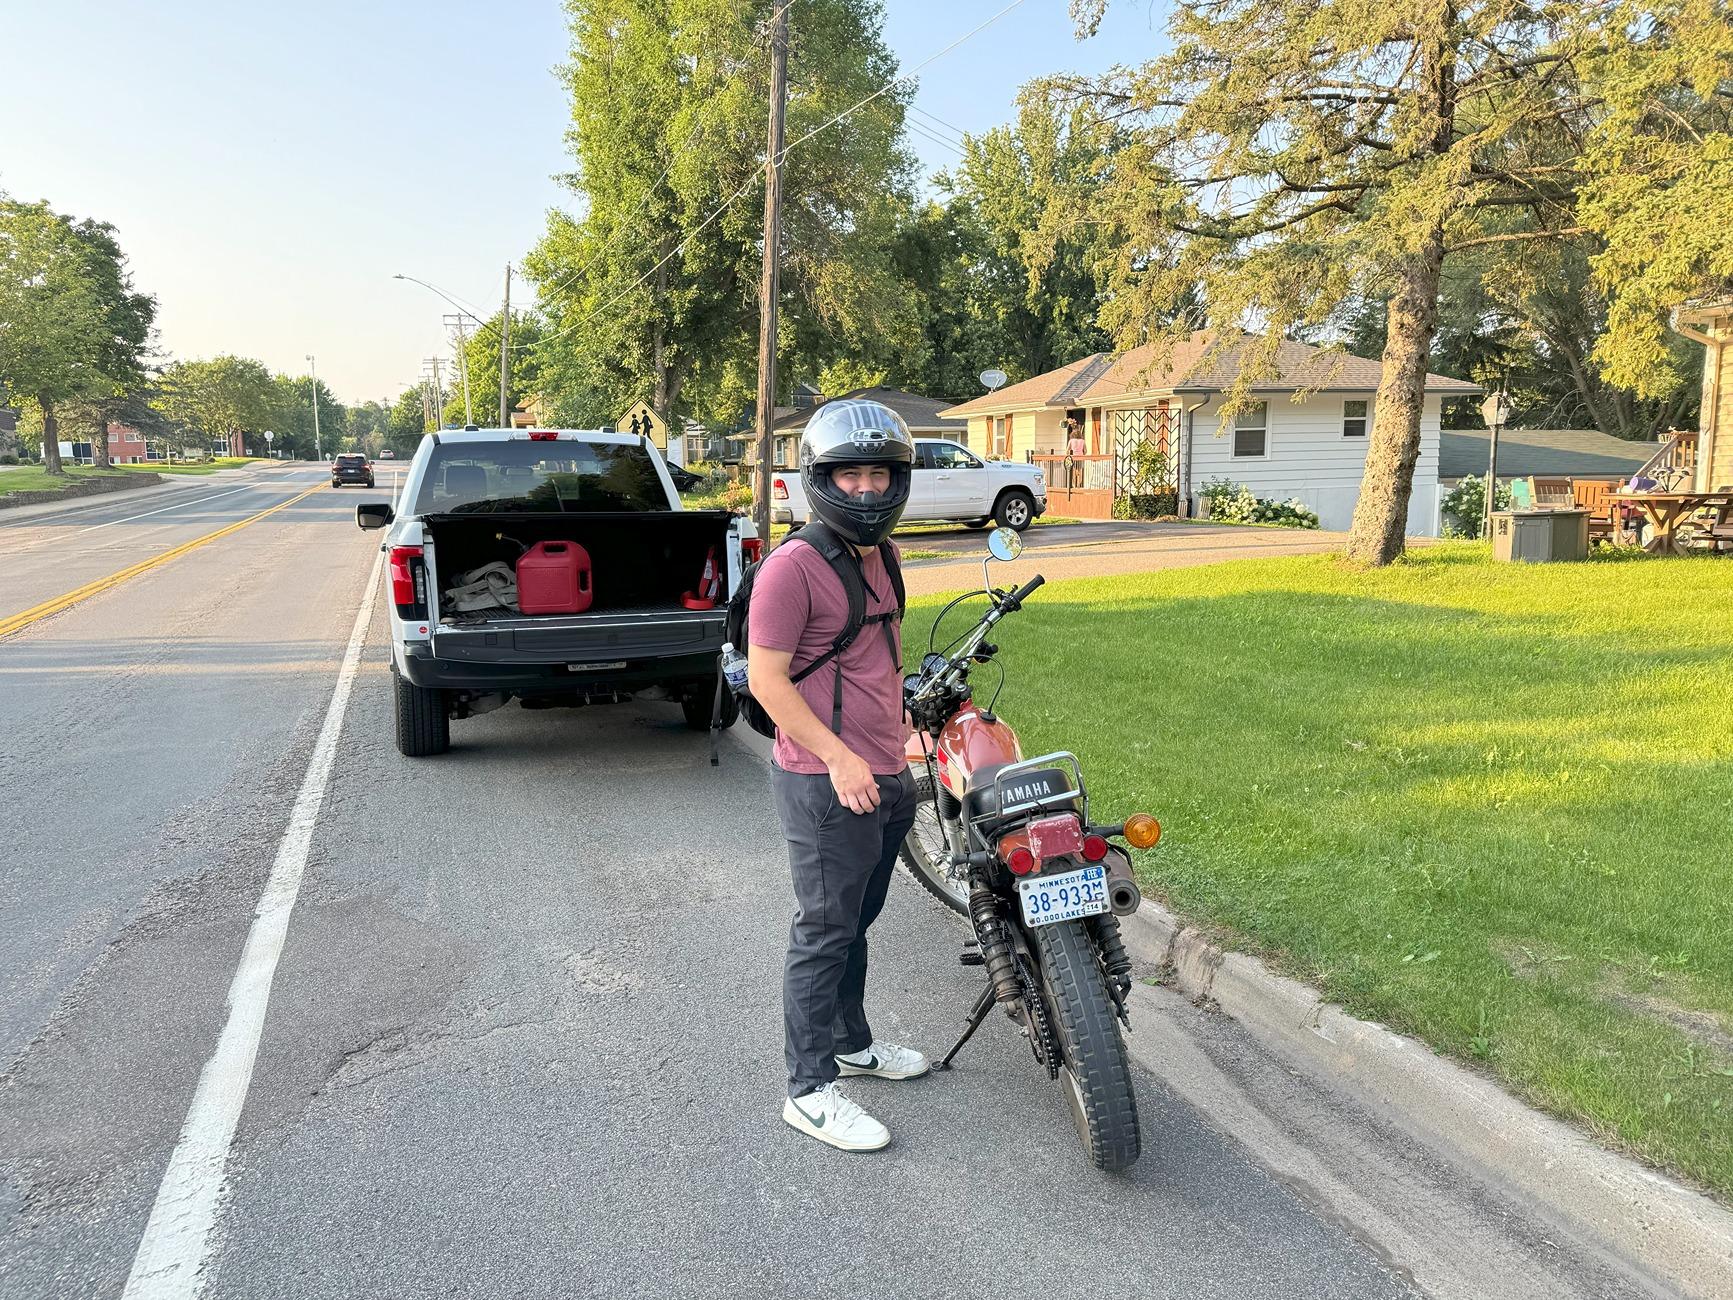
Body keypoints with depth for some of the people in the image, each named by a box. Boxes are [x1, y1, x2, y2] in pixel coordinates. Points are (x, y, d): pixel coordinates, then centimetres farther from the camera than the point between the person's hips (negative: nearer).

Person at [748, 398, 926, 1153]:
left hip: (885, 776, 8)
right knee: (824, 934, 1)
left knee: (856, 922, 22)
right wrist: (838, 757, -22)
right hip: (824, 784, -8)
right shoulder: (794, 565, -16)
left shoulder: (882, 557, 12)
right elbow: (766, 676, -18)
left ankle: (852, 1042, 39)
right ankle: (810, 1089, 13)